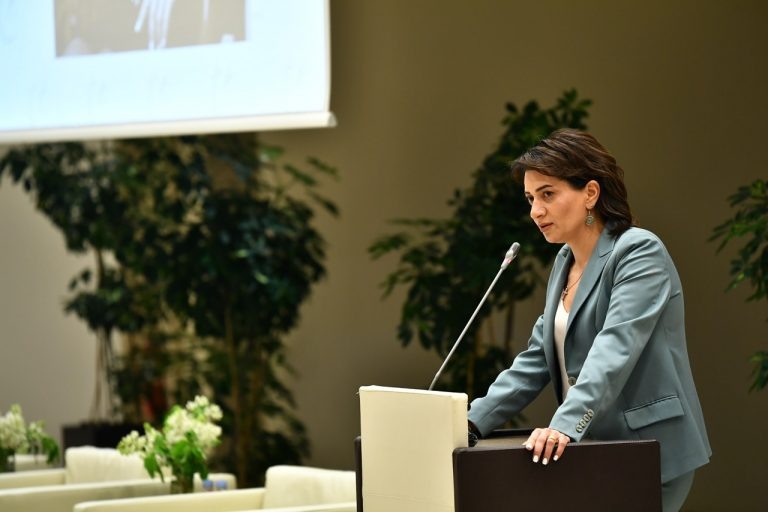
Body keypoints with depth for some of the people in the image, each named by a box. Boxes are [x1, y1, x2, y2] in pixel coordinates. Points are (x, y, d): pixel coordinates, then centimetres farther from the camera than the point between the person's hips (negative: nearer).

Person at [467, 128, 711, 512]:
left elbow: (615, 348, -25)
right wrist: (473, 422, 3)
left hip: (648, 453, -7)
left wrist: (565, 425, -37)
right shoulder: (565, 263, 14)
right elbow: (536, 361, 15)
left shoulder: (639, 252, -11)